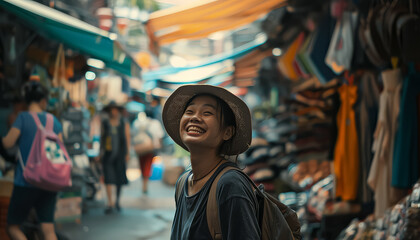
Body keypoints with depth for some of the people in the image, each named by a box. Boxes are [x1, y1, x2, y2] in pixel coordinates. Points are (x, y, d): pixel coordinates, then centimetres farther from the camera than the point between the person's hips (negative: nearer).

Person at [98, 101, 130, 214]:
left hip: (120, 154, 0)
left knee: (119, 178, 6)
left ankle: (117, 201, 26)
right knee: (108, 178, -9)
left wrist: (128, 153, -5)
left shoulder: (124, 123, 2)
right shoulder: (104, 123, 4)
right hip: (108, 154, 0)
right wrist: (101, 152, 6)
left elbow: (127, 138, 1)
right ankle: (110, 204, -10)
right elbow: (101, 137, 9)